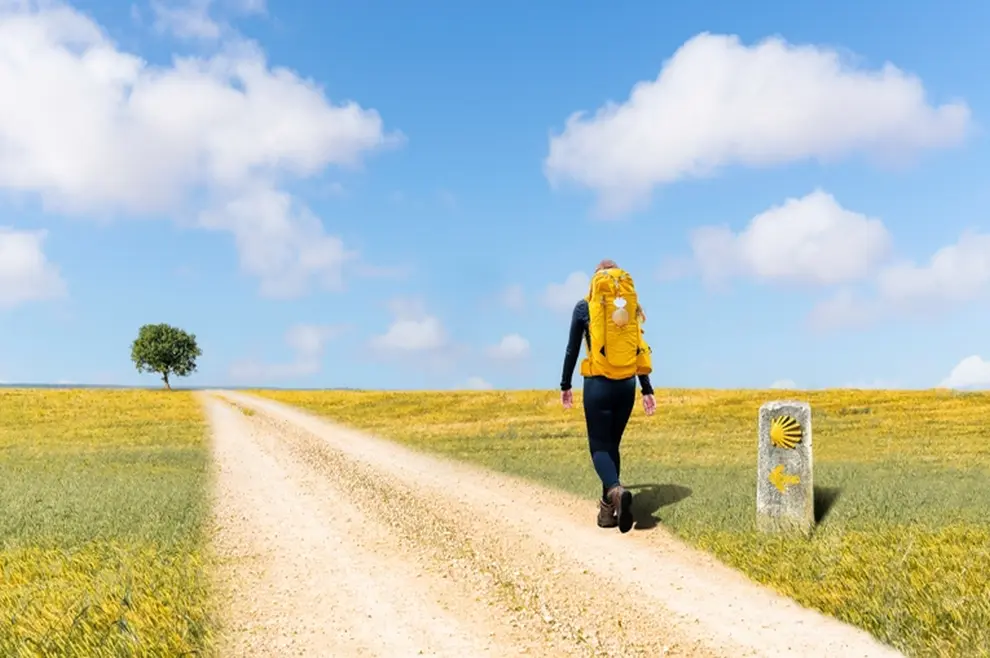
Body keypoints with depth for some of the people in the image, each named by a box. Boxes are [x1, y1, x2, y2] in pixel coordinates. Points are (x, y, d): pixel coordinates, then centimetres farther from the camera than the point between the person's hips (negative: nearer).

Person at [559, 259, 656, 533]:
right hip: (626, 385, 3)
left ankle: (616, 491, -28)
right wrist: (647, 390, 10)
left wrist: (565, 385, 12)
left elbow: (572, 350, 2)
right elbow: (639, 353, 6)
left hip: (598, 385, -3)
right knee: (612, 444, 15)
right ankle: (608, 510, 16)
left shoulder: (584, 308, -2)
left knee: (599, 446, 1)